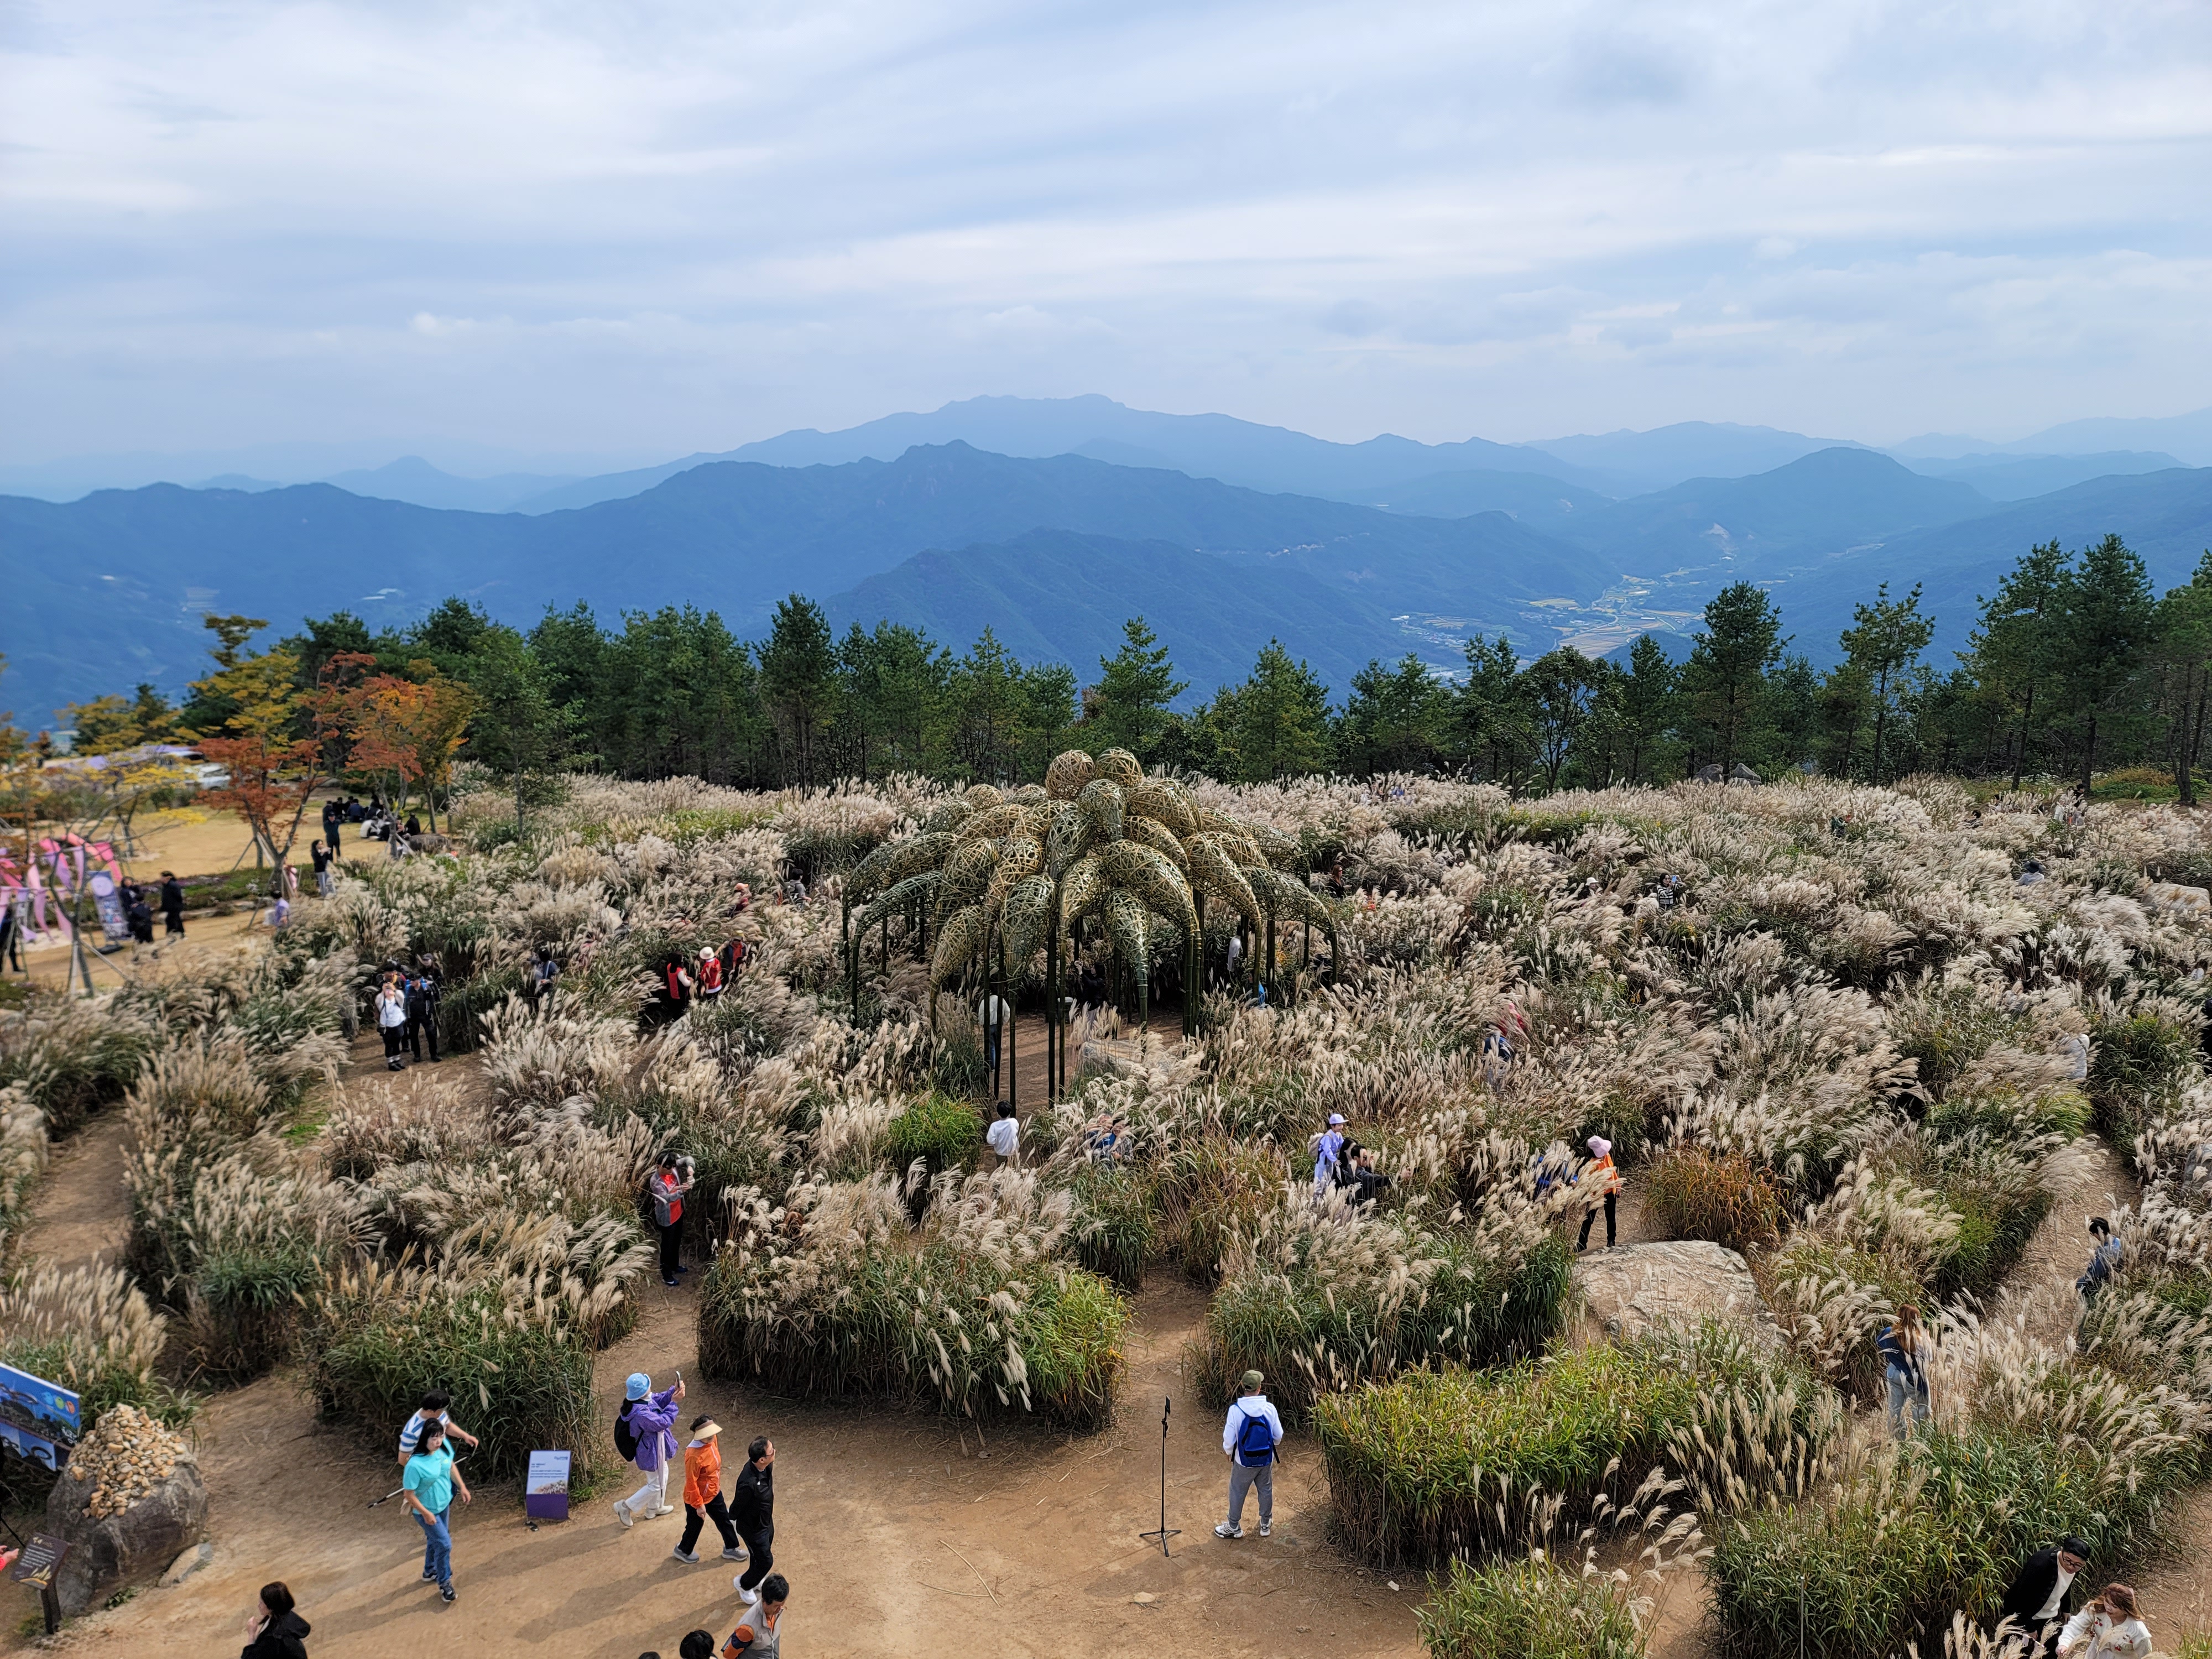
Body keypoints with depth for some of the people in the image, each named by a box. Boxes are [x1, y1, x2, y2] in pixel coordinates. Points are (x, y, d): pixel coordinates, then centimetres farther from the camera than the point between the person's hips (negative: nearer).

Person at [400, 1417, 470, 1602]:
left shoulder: (444, 1448, -16)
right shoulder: (415, 1465, -35)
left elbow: (451, 1467, 5)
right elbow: (409, 1494, -25)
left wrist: (462, 1487, 5)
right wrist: (426, 1513, -21)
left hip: (443, 1504, 6)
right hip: (427, 1510, -6)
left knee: (435, 1540, 25)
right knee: (445, 1544, 0)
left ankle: (429, 1573, 49)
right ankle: (445, 1583, 21)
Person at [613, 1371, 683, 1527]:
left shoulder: (643, 1400, -15)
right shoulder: (641, 1414, -42)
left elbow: (659, 1400, 0)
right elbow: (664, 1422, -32)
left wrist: (674, 1391, -16)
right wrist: (674, 1402, -27)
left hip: (653, 1447, 9)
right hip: (651, 1452, -9)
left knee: (662, 1475, 30)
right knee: (656, 1485, 12)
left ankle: (655, 1508, 50)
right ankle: (625, 1506, 25)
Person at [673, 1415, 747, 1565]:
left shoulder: (712, 1440, -13)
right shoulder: (694, 1455, -38)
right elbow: (691, 1483, -28)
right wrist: (699, 1505, -19)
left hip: (714, 1493, 7)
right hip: (698, 1499, -7)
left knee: (724, 1520, 21)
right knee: (694, 1527, 18)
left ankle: (730, 1549, 42)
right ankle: (683, 1551, 46)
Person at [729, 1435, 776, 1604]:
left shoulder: (766, 1466, -20)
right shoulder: (748, 1484, -45)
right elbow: (737, 1506, -24)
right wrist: (733, 1520, -3)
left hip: (766, 1521, 7)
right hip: (753, 1528, -7)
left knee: (761, 1555, 28)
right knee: (766, 1561, 12)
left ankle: (756, 1581, 55)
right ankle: (744, 1584, 39)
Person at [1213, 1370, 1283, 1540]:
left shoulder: (1236, 1410, -24)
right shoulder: (1269, 1409, -17)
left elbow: (1229, 1439, -17)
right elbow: (1278, 1437, -5)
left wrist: (1227, 1452, 5)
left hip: (1244, 1461, -2)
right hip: (1266, 1460, 2)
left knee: (1237, 1493, 19)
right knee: (1266, 1490, 25)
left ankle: (1234, 1527, 34)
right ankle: (1266, 1524, 42)